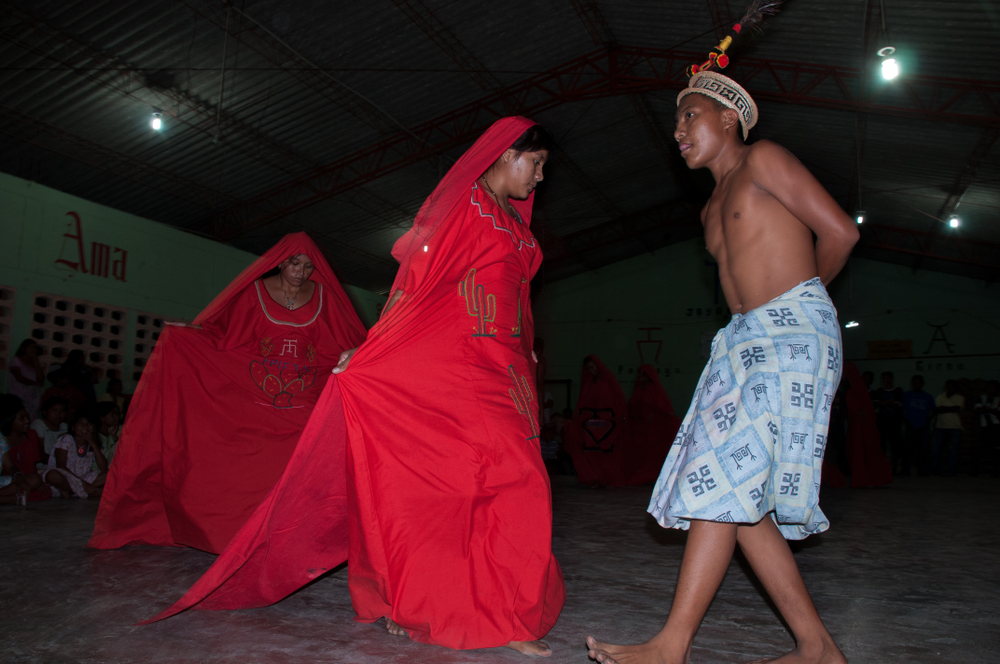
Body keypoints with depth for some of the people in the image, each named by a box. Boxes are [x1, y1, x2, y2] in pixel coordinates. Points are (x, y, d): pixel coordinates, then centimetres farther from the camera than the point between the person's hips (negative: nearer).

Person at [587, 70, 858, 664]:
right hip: (744, 339, 8)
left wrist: (803, 293, 11)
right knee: (739, 494, -1)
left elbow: (840, 231, -2)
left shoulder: (763, 159, 2)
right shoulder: (712, 210, 25)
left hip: (794, 330, -8)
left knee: (726, 477, -16)